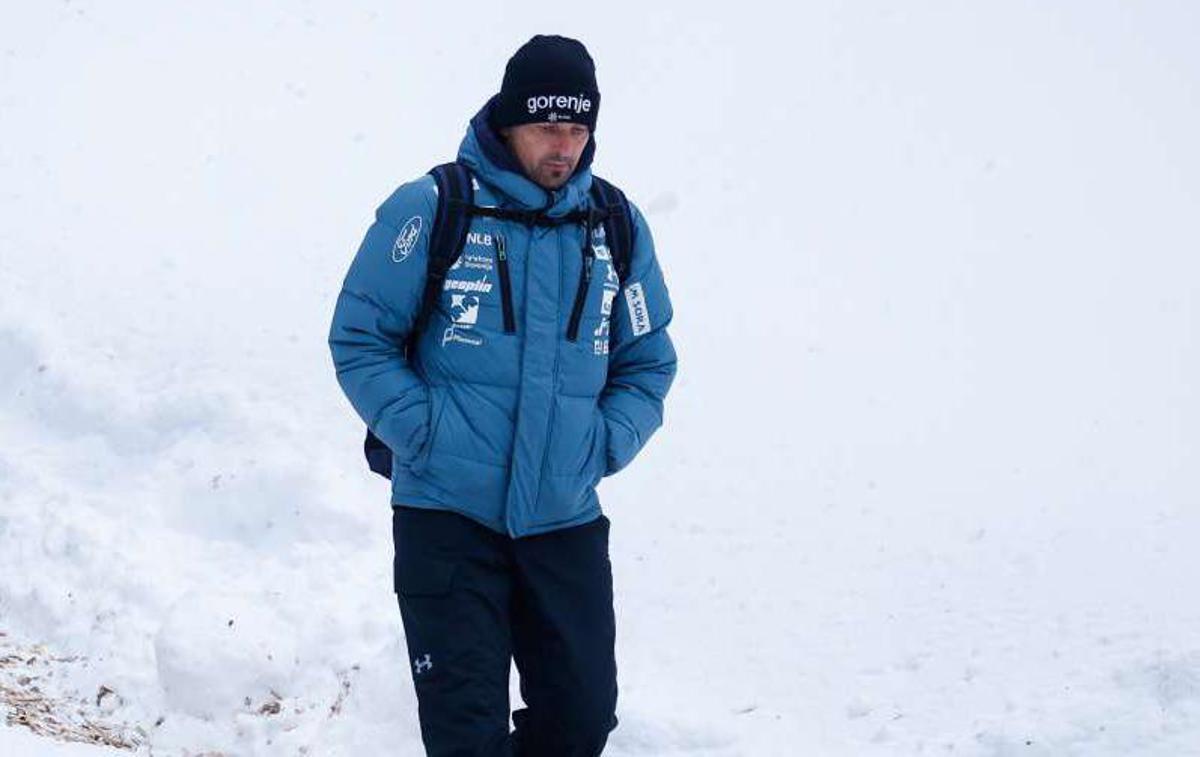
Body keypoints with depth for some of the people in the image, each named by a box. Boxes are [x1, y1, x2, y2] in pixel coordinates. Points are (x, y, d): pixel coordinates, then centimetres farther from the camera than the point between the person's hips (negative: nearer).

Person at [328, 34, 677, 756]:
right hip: (446, 514, -4)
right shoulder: (429, 211, -7)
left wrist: (605, 444, -1)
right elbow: (359, 339, -3)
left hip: (566, 522, 4)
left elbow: (648, 362, 15)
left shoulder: (617, 228, 6)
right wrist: (426, 432, -13)